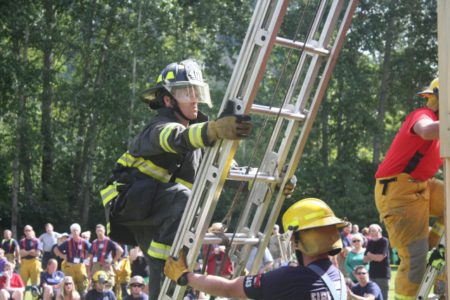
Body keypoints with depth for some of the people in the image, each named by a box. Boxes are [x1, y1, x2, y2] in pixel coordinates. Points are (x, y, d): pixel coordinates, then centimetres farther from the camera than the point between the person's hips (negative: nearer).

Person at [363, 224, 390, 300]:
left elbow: (380, 257, -15)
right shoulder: (370, 242, 13)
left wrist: (370, 255, 3)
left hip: (383, 274, -6)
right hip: (372, 274, 6)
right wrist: (374, 257, -8)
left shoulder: (384, 241, -7)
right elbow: (365, 259, 9)